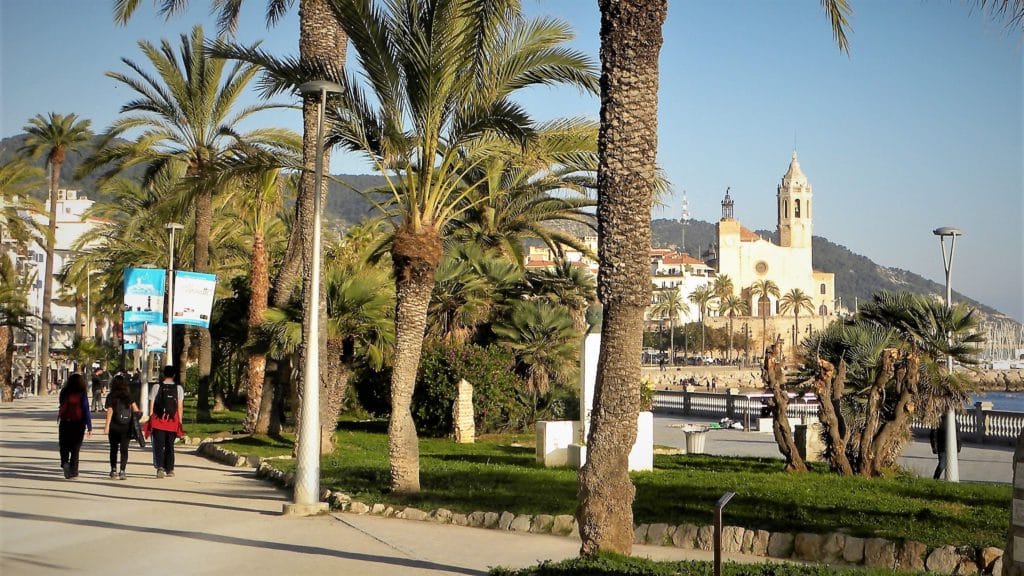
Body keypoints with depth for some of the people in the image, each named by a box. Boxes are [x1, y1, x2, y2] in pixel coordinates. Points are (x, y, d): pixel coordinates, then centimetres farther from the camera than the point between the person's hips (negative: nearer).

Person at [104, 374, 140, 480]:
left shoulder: (111, 396, -5)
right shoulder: (128, 396, 1)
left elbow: (110, 411, -10)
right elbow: (135, 409, -4)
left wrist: (107, 426, -10)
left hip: (114, 426, -1)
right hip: (126, 426, 1)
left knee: (114, 449, 12)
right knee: (124, 449, 3)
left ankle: (113, 470, 15)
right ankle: (122, 471, -6)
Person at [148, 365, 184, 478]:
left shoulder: (156, 387, -2)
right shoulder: (179, 389, 0)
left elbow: (151, 405, -1)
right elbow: (180, 407, -1)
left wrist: (150, 419, 5)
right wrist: (179, 421, 6)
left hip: (158, 420, -1)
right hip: (173, 421, 1)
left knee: (159, 445, 0)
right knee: (170, 445, 13)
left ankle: (160, 467, -18)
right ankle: (169, 469, 18)